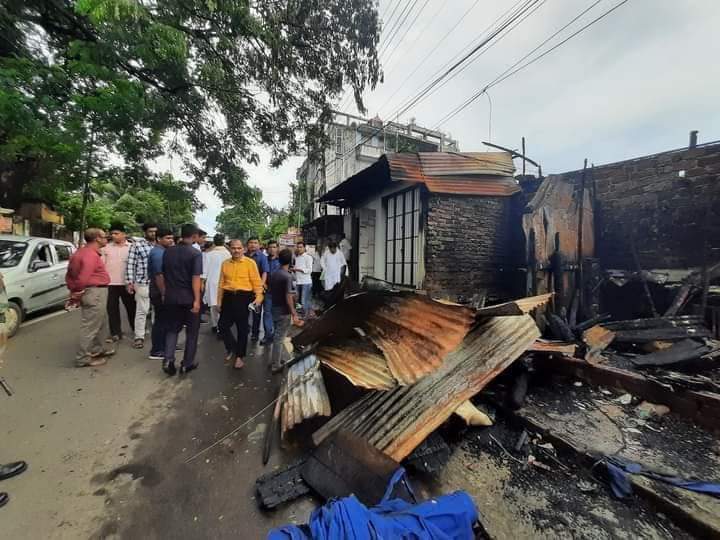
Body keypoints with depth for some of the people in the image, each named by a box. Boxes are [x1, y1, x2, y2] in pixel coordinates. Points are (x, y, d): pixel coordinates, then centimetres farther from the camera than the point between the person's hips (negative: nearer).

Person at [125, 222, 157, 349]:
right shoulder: (136, 245, -3)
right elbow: (130, 264, -4)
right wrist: (130, 282, -8)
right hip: (143, 283, -4)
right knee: (141, 311, 3)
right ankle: (139, 337, 13)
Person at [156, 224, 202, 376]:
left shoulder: (168, 251, 5)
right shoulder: (195, 253, -12)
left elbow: (160, 275, 9)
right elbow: (195, 278, -19)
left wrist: (164, 294, 18)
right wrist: (197, 300, -19)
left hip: (171, 297, 5)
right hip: (189, 298, -4)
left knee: (172, 328, 19)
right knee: (192, 331, 10)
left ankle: (168, 359, 4)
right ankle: (187, 363, 18)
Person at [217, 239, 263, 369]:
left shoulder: (250, 263, -7)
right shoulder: (225, 263, 7)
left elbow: (257, 282, -9)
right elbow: (221, 283, 10)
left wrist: (258, 297, -21)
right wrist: (219, 300, 10)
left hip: (243, 297, -4)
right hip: (228, 297, 4)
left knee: (242, 328, 7)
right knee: (222, 326, 8)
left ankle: (240, 356, 24)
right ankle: (232, 348, 35)